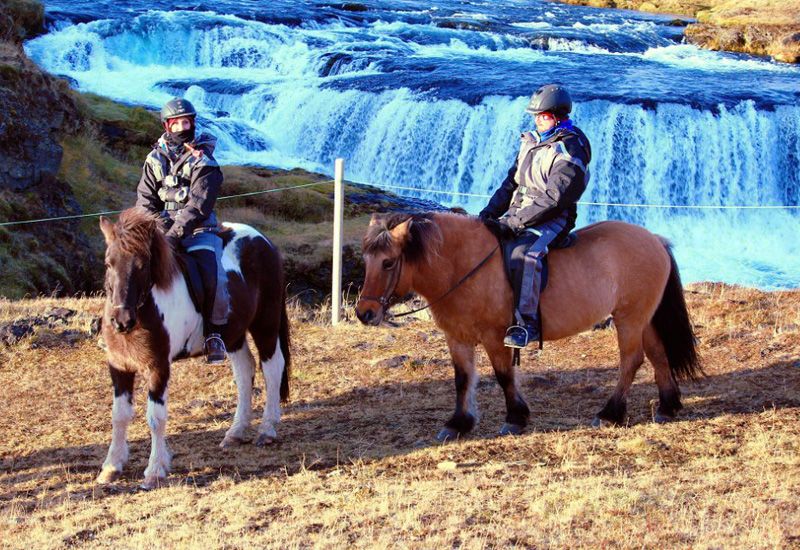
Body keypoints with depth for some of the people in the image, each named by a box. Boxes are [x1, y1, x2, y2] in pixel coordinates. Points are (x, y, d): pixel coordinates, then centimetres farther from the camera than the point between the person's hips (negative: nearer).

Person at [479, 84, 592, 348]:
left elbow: (552, 200, -20)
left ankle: (527, 323, -37)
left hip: (551, 221, -9)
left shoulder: (569, 153, -13)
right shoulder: (531, 142, 13)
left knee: (524, 254, -36)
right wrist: (490, 212, 1)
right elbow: (511, 182, 17)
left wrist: (511, 222, -23)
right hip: (517, 214, 9)